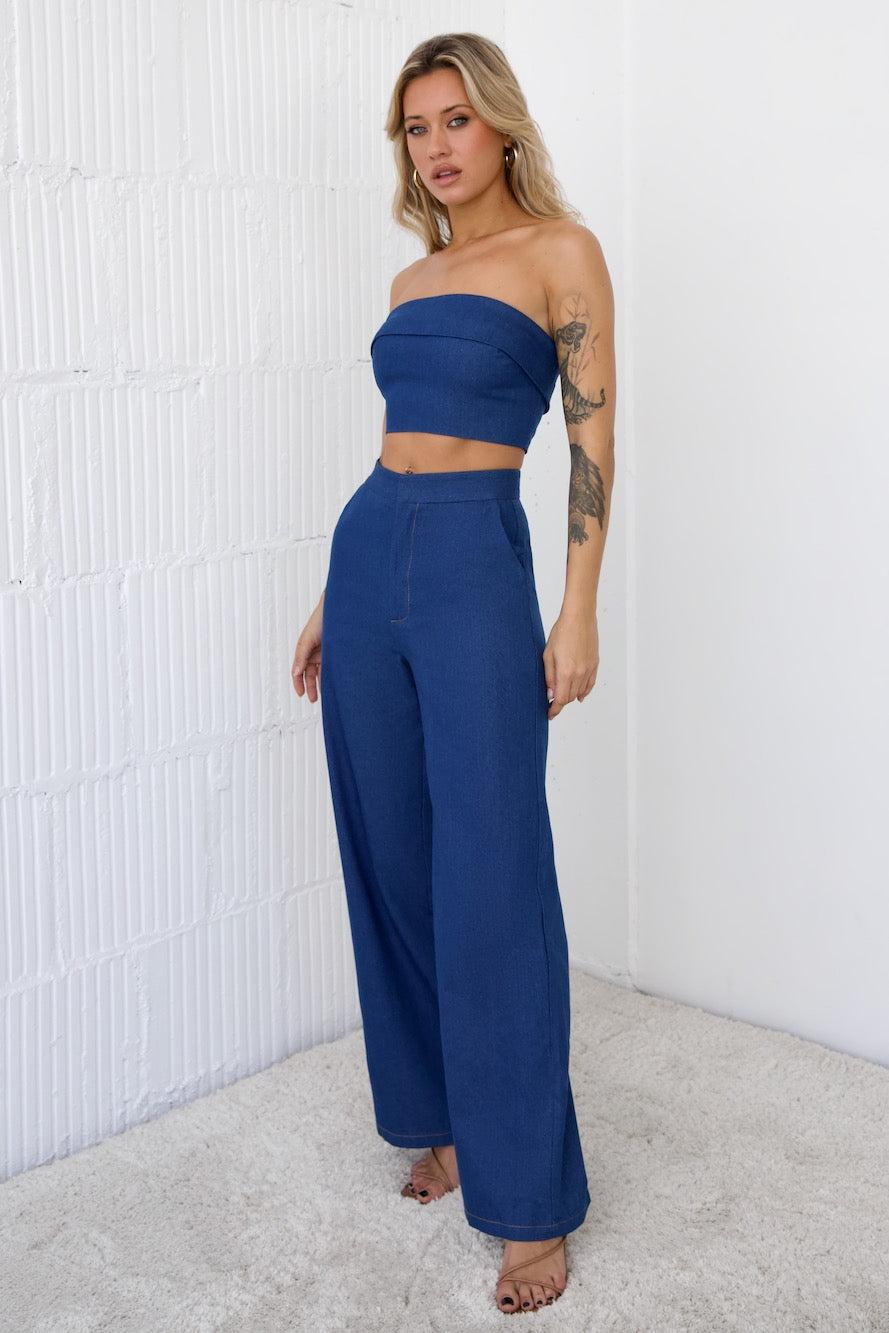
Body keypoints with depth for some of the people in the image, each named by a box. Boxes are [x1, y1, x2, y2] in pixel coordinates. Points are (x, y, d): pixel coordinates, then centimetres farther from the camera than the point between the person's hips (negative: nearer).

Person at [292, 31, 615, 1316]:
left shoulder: (560, 251, 0)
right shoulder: (411, 280, 17)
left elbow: (593, 435, -5)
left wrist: (580, 610, -12)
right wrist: (333, 599, 19)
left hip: (476, 568, -7)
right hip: (368, 553, 7)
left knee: (491, 882, -6)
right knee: (393, 864, 9)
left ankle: (530, 1195, 4)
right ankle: (440, 1118, 26)